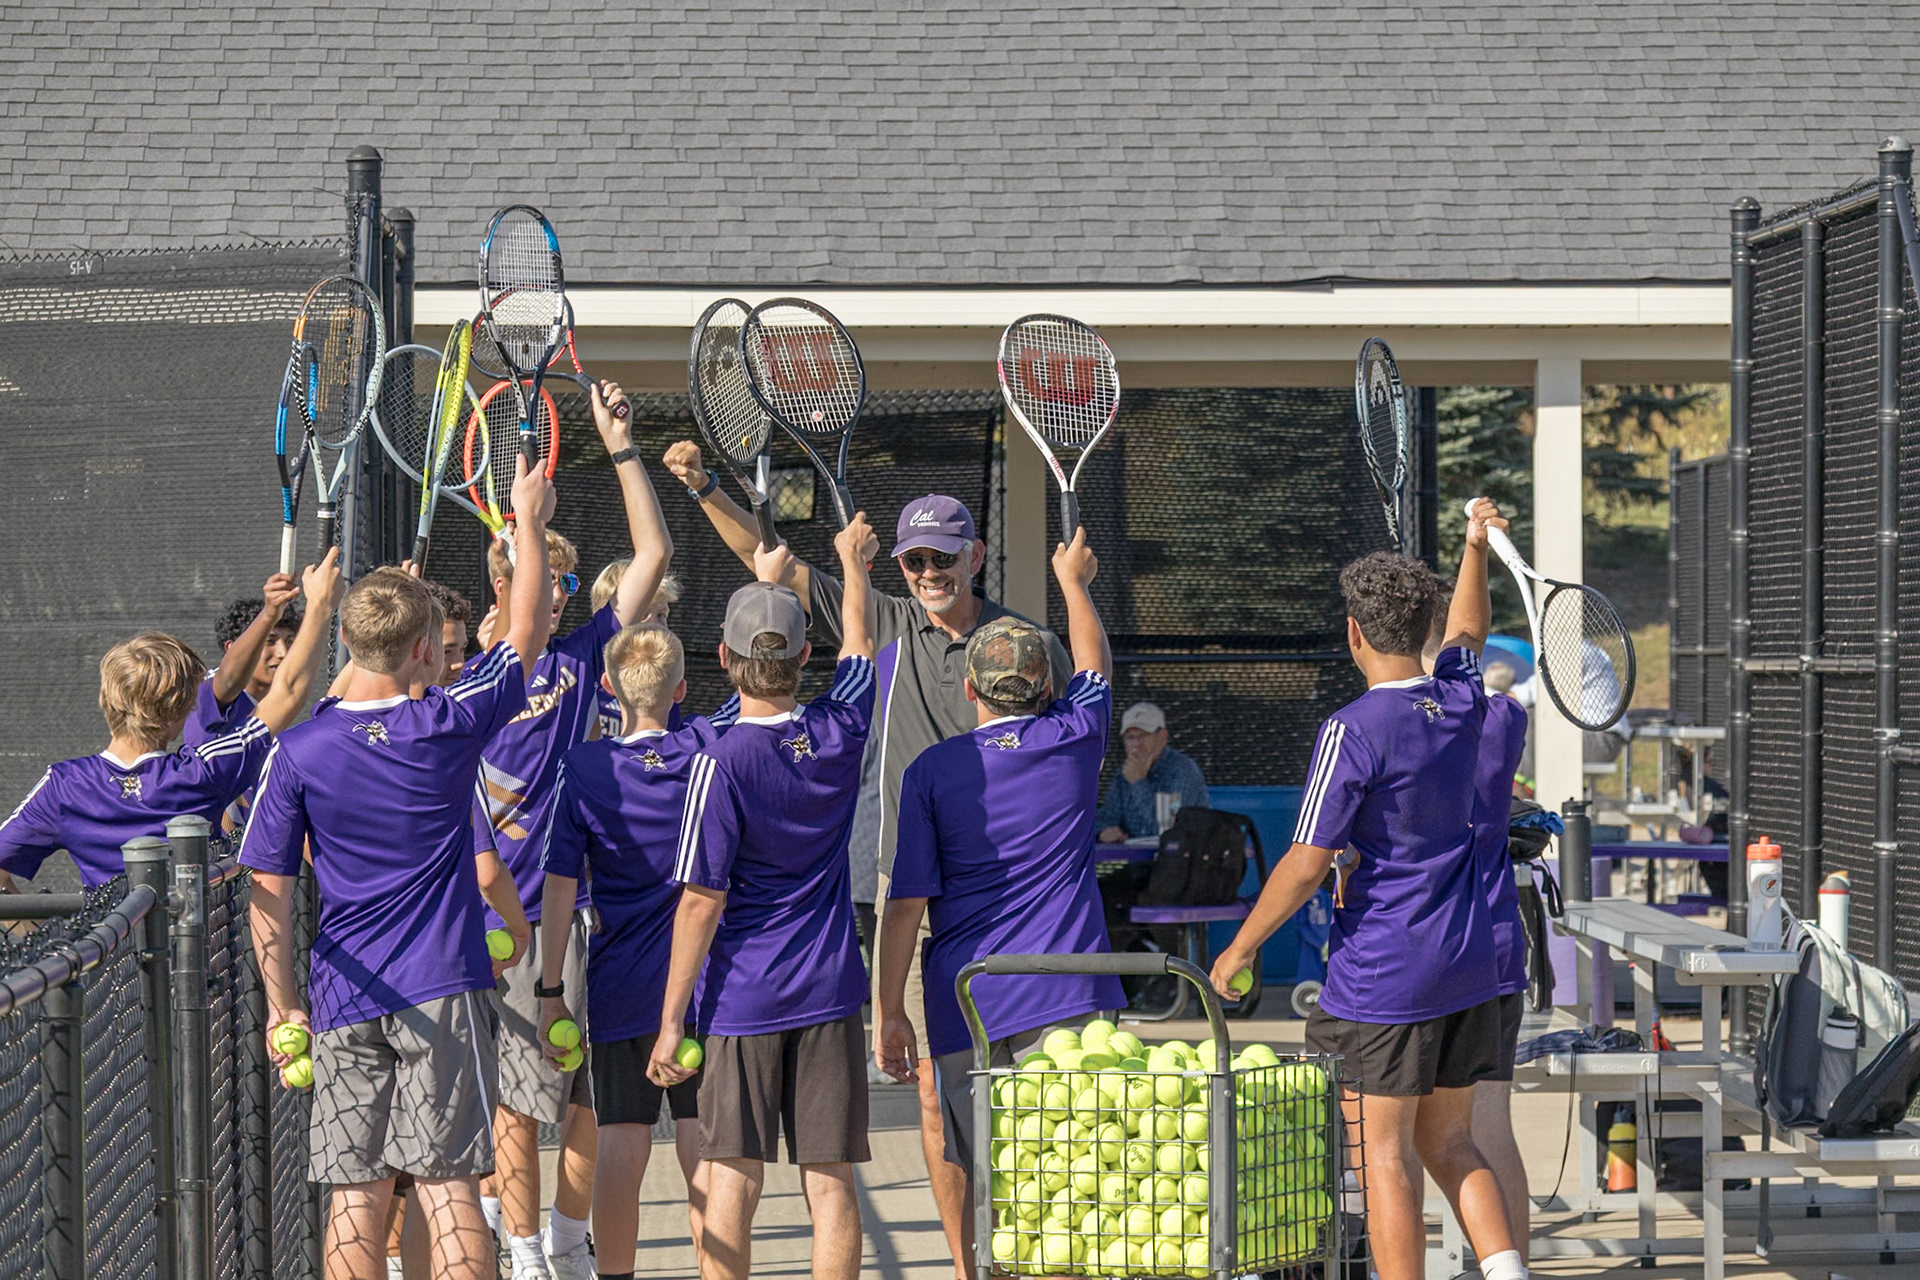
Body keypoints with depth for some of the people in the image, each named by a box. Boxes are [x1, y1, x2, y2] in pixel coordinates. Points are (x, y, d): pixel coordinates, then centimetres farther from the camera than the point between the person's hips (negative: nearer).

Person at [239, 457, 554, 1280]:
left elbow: (268, 891, -2)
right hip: (441, 993, -1)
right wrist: (529, 521, 21)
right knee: (447, 1185, -2)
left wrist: (281, 1005, 8)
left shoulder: (299, 753, -3)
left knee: (357, 1197, 3)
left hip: (344, 1000, 1)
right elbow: (529, 631, 10)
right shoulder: (451, 725, -6)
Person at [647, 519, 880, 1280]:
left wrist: (671, 1019, -6)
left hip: (743, 999, -4)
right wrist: (853, 563, 41)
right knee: (830, 1180, 4)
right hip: (829, 991, 4)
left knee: (731, 1181, 0)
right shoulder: (841, 732, -1)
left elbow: (701, 903, -12)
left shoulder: (723, 763, -14)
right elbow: (858, 642, 22)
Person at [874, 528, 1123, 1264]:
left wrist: (889, 1011, 2)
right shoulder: (1076, 739, 4)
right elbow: (1094, 662, 26)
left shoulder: (931, 771, 0)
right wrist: (1073, 581, 43)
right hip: (1066, 996, 0)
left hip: (967, 999, 0)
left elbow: (908, 901, -3)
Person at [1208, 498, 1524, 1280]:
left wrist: (1241, 948, -5)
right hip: (1466, 968, 7)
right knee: (1449, 1145, 15)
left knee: (1386, 1158, -1)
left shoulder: (1354, 731, -16)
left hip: (1380, 976, -7)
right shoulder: (1460, 702, 3)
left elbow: (1307, 864, -16)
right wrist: (1476, 544, 40)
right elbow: (1467, 631, 29)